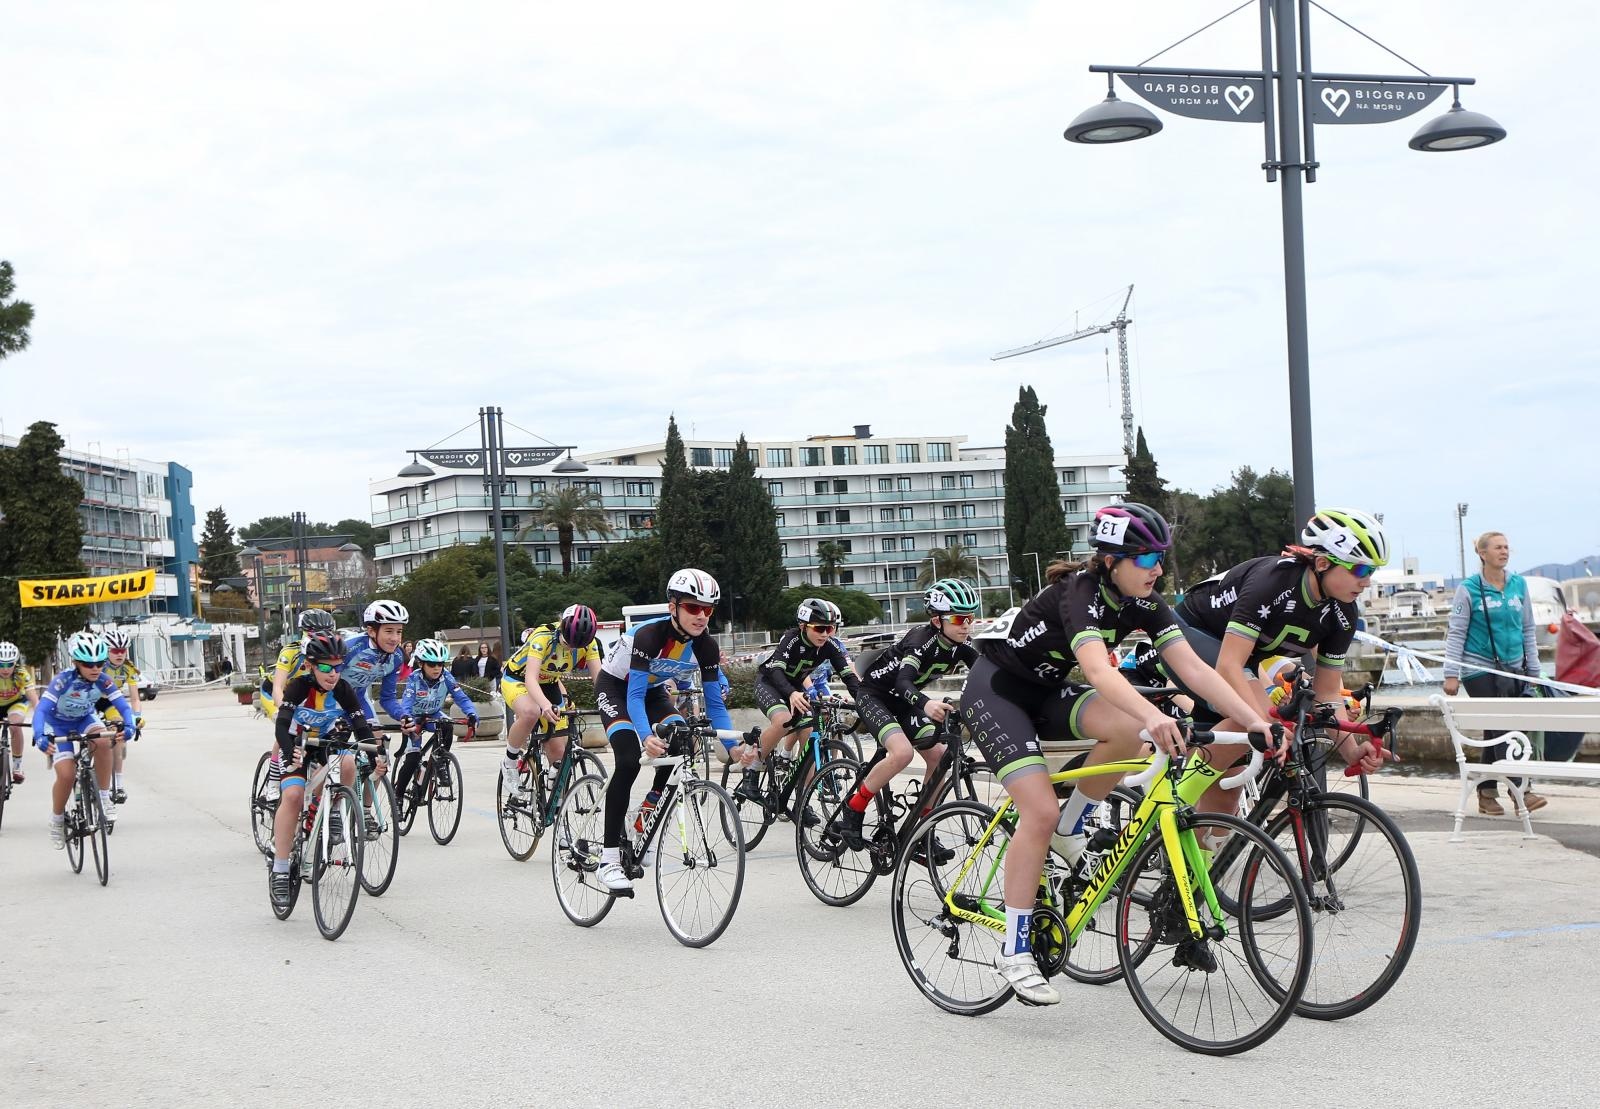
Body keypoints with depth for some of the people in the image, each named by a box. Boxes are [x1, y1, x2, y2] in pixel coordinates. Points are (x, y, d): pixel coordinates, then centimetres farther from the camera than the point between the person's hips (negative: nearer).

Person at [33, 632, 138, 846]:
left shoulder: (102, 681, -23)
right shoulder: (63, 681, -32)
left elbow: (123, 706, -25)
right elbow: (41, 710, -40)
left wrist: (128, 726, -47)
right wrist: (40, 736, -57)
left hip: (84, 719, 2)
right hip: (58, 725, -2)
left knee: (103, 740, -32)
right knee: (66, 775, -19)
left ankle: (104, 797, -18)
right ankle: (57, 819, 8)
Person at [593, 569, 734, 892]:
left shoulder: (706, 646, -19)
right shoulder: (649, 635, -35)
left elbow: (714, 702, -14)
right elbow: (634, 696, -39)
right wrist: (647, 737, -55)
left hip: (653, 690, 5)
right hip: (615, 687, -5)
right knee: (629, 760, -25)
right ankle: (608, 859, -22)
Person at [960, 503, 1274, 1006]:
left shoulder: (1143, 603, -8)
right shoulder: (1080, 592, -29)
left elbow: (1194, 668, -15)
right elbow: (1099, 670, -47)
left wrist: (1256, 721, -26)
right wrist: (1156, 718, -62)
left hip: (1047, 691, 7)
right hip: (996, 690, -7)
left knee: (1127, 731, -24)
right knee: (1040, 812, -21)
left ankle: (1069, 831, -1)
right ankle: (1014, 951, -11)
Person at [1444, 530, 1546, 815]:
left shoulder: (1519, 585, 8)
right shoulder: (1469, 589, -6)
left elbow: (1528, 630, 14)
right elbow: (1455, 633, -6)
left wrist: (1534, 670, 11)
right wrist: (1452, 674, -12)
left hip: (1513, 669, 5)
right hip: (1480, 670, -5)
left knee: (1495, 733, 7)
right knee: (1501, 730, -10)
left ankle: (1486, 794, 13)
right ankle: (1521, 791, -14)